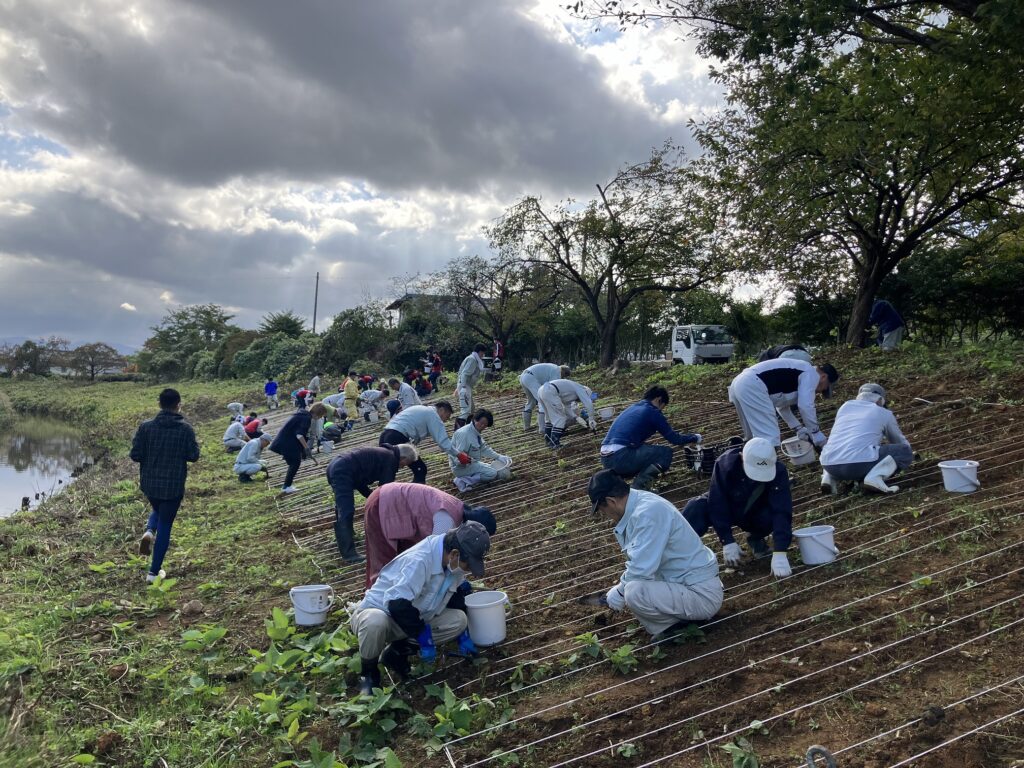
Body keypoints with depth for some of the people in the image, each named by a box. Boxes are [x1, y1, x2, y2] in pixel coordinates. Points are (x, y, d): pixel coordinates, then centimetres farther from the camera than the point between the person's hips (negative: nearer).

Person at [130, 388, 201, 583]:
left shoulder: (146, 427, -7)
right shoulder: (186, 428, -11)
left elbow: (135, 455, -7)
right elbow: (193, 456, -8)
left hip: (149, 483, 2)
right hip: (174, 486, -2)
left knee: (157, 510, 32)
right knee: (165, 525, 8)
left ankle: (149, 532, 0)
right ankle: (154, 572, 11)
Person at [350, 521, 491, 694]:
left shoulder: (452, 562, -7)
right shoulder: (418, 561, -33)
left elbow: (455, 595, 9)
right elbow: (397, 604, -37)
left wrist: (463, 636, 5)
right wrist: (425, 639, -30)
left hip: (412, 616, 7)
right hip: (377, 611, -7)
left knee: (458, 621, -12)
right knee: (375, 623, -43)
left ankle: (397, 650, 3)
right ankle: (368, 673, -11)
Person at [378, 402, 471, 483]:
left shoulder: (421, 410, 28)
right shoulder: (433, 415, 1)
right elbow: (442, 441, -4)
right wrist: (459, 455, 3)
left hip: (385, 436, 9)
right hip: (397, 438, -9)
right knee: (420, 469, 0)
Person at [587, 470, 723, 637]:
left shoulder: (646, 514, -24)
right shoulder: (641, 500, 4)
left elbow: (640, 570, -25)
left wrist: (620, 593, -8)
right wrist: (623, 581, 19)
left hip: (703, 596, -10)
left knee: (634, 592, -29)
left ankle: (677, 624, -4)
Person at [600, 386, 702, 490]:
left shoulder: (633, 407, 23)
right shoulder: (652, 412, 1)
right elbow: (674, 439, 5)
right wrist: (695, 438, 22)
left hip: (605, 459, 8)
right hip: (620, 457, -8)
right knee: (666, 453, 6)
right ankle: (639, 488, -2)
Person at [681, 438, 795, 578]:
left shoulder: (778, 471, -29)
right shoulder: (725, 463, -32)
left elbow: (782, 511, -35)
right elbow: (717, 504, -28)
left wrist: (780, 552, -43)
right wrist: (728, 541, -29)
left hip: (754, 514, 2)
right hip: (726, 510, -2)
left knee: (772, 515, -32)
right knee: (697, 508, -33)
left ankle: (755, 539, 1)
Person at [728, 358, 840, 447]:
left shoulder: (798, 372, 31)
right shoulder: (811, 374, 3)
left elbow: (782, 405, 34)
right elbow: (805, 406, -6)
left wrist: (799, 428, 32)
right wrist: (816, 434, 4)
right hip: (753, 387, -10)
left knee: (754, 436, 22)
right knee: (770, 438, -8)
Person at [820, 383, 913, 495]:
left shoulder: (845, 406, 24)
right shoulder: (885, 414, 17)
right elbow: (902, 443, 32)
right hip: (860, 464, -4)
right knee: (906, 451, 15)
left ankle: (828, 477, 10)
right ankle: (876, 476, -9)